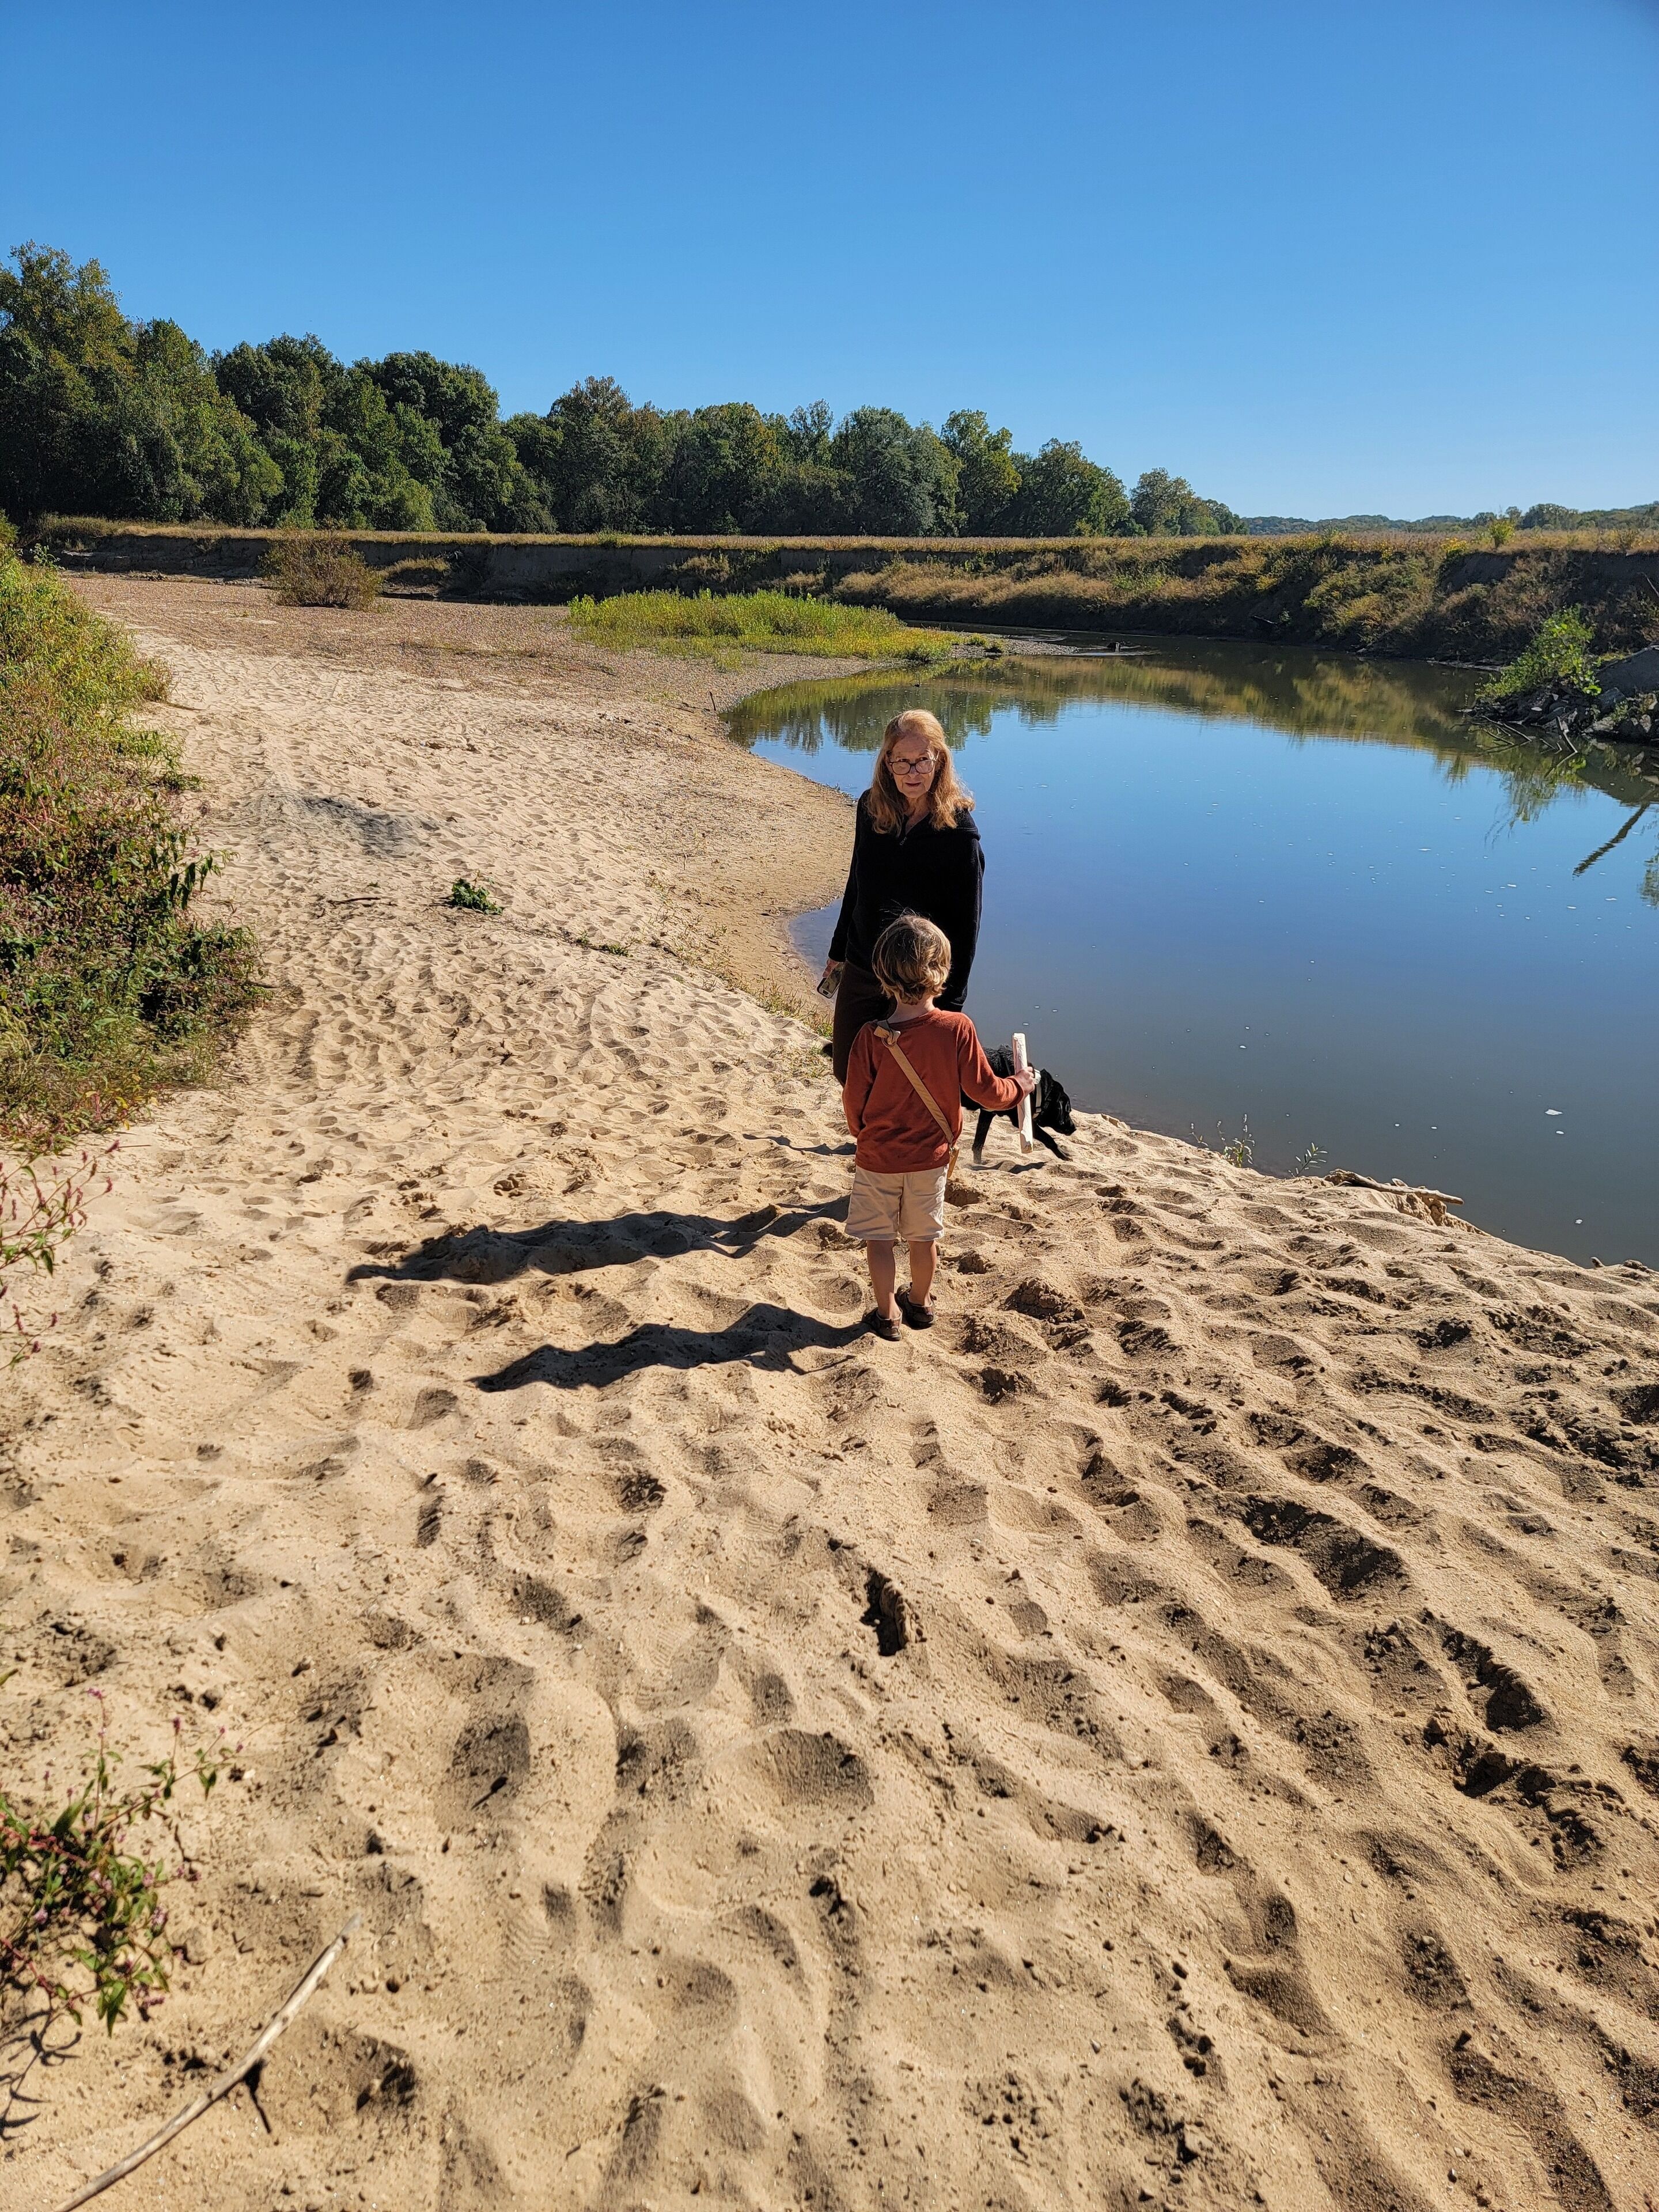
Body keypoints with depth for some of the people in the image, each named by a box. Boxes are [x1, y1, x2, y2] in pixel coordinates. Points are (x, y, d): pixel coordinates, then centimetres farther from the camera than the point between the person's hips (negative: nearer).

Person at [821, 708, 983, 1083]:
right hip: (861, 970, 5)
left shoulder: (959, 833, -17)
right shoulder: (871, 807, -2)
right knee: (847, 1071, 16)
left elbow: (965, 926, -14)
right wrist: (838, 951, 17)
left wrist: (949, 1004, -14)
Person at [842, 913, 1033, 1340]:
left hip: (879, 1158, -2)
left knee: (879, 1238, 15)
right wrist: (1019, 1085, 11)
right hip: (931, 1156, 2)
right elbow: (985, 1091, -10)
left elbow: (854, 1101, -11)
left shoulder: (872, 1037, -21)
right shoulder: (957, 1029, -18)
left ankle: (888, 1313, 26)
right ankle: (920, 1302, 40)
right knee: (924, 1236, 22)